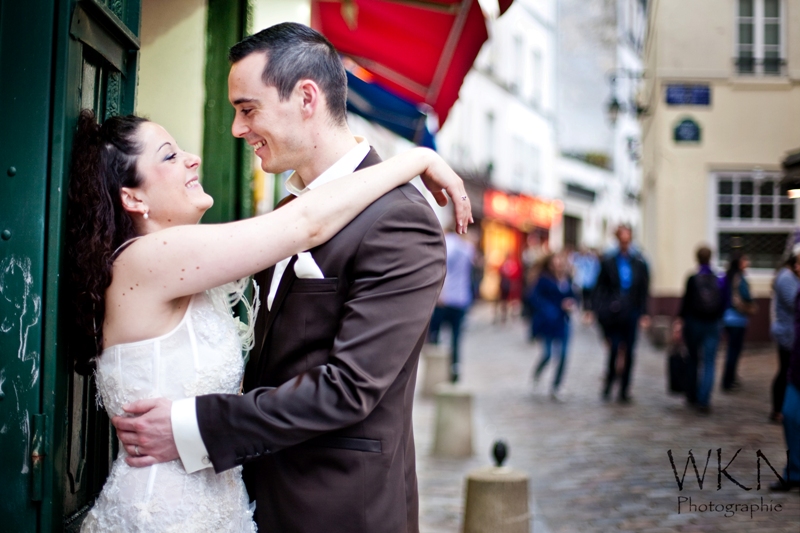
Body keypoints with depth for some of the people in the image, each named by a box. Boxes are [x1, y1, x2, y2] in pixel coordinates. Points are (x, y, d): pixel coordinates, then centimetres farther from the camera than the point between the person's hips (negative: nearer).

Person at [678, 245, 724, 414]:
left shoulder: (692, 279, -10)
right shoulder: (719, 280, -4)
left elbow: (686, 302, -9)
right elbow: (723, 305, 2)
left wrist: (681, 320, 0)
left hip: (694, 323, -1)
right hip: (713, 326, 1)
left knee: (693, 360, 16)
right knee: (709, 362, 1)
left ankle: (692, 396, 25)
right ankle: (703, 401, -8)